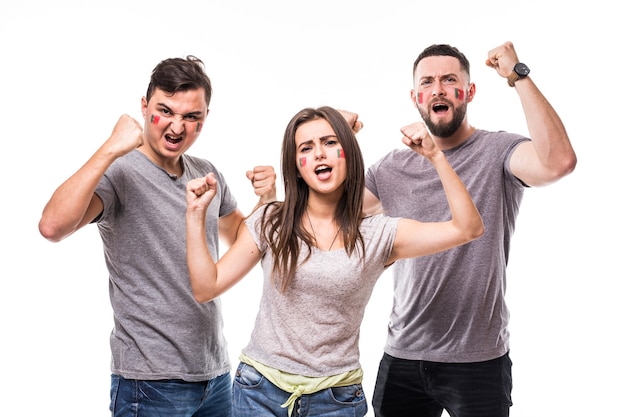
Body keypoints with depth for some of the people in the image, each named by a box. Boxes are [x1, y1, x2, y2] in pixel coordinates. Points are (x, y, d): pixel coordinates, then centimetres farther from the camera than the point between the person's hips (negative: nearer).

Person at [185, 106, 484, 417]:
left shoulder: (379, 234, -4)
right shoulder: (270, 223, -2)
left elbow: (468, 228, -11)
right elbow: (206, 288, -2)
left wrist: (435, 156, -15)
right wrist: (196, 214, -9)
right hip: (261, 391, 0)